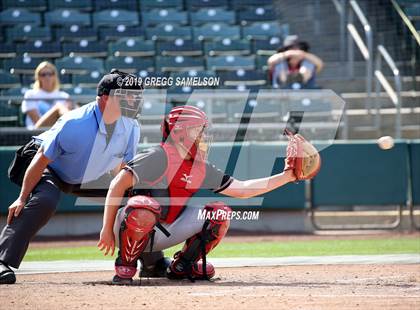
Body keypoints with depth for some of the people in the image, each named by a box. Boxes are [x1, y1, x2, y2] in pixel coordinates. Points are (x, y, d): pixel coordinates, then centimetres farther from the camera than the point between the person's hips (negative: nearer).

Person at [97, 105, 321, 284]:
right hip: (131, 225, -7)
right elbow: (117, 185, -21)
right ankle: (126, 266, -15)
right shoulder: (160, 157, -17)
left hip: (162, 234, 7)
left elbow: (242, 189, 9)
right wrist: (107, 229, -24)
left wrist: (286, 176, 3)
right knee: (143, 207, -41)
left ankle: (182, 266, 8)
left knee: (219, 213, -4)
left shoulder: (202, 170, 7)